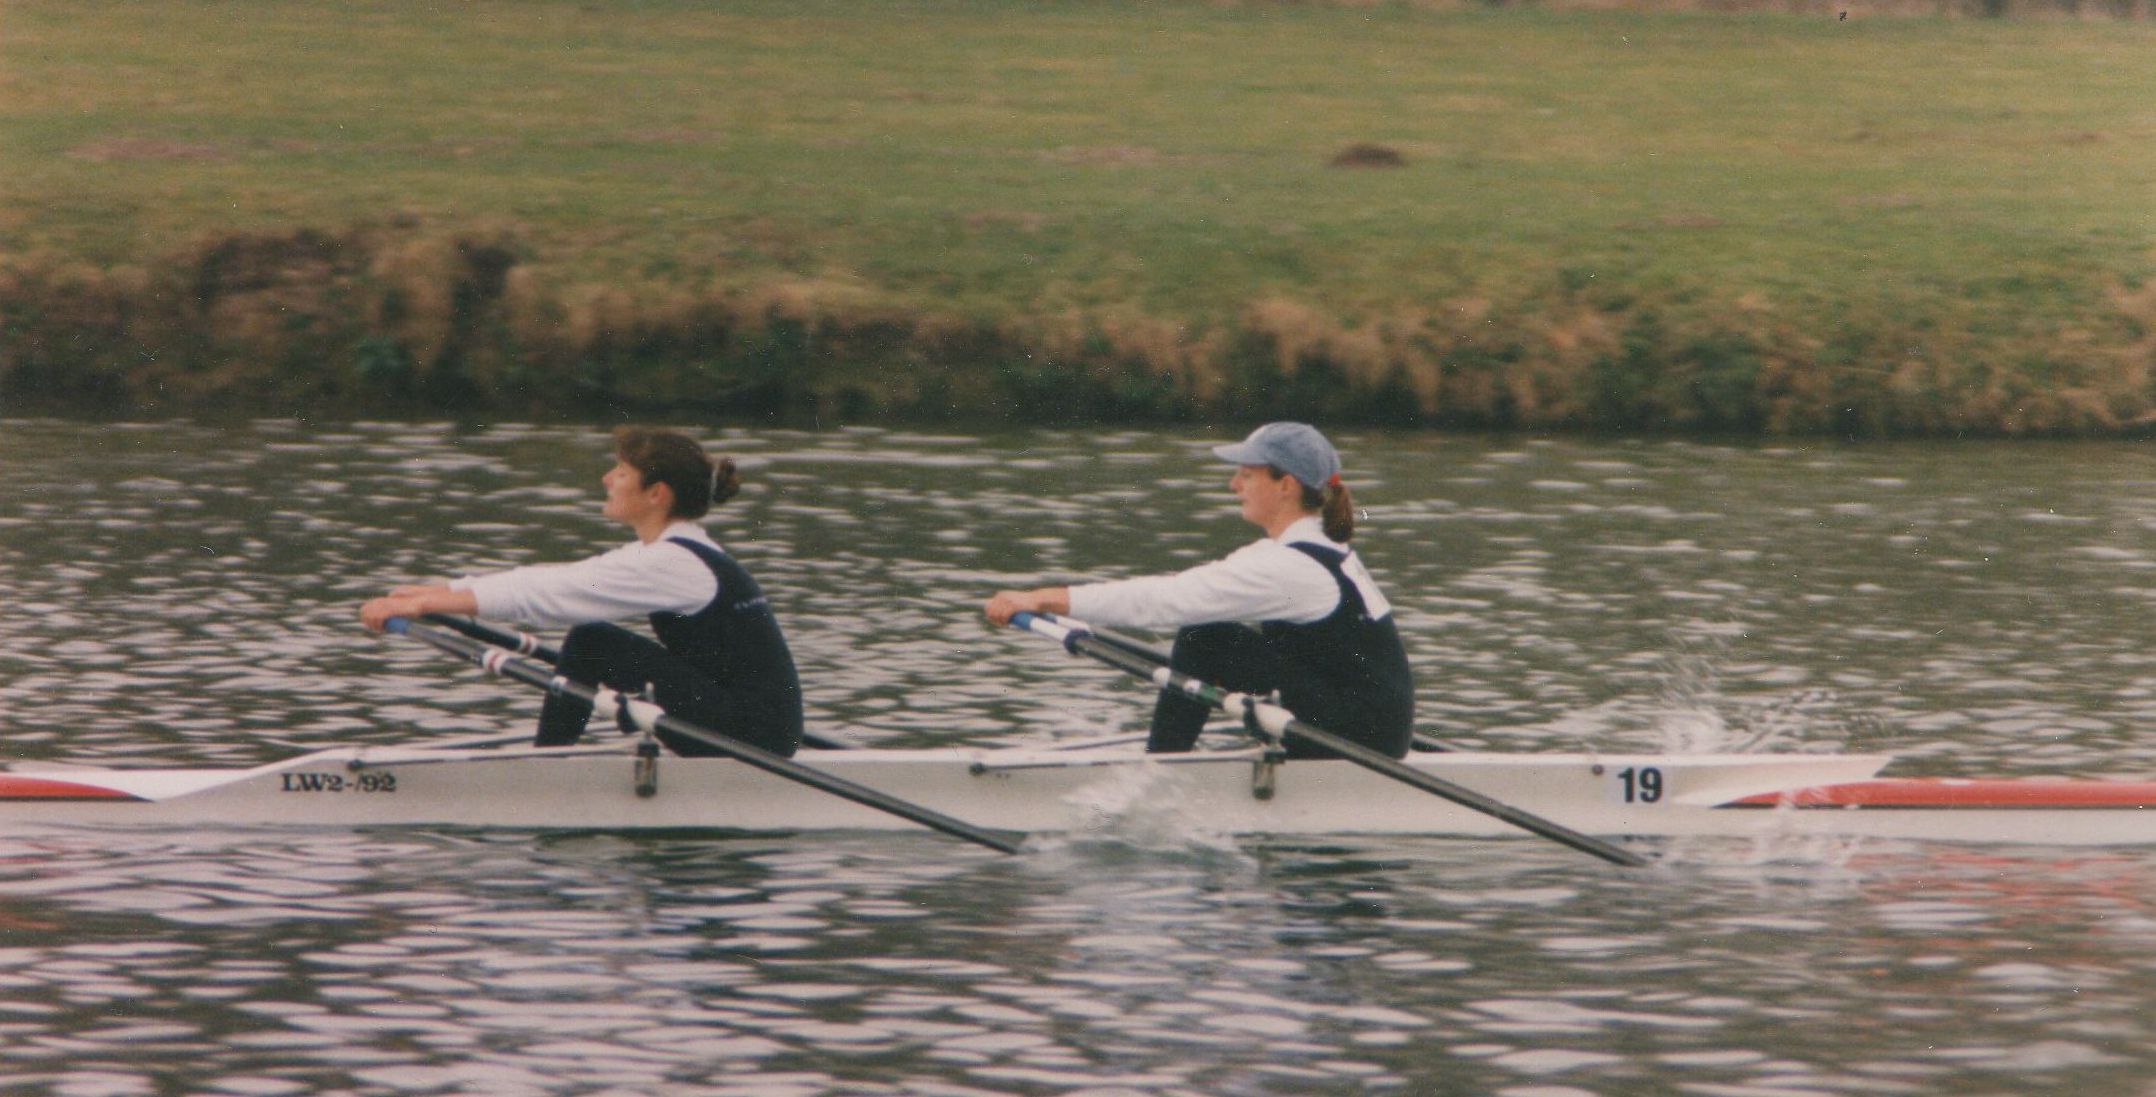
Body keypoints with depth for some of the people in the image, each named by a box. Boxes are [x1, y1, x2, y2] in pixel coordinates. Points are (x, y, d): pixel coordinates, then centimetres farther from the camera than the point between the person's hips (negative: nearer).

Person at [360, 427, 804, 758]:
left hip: (751, 733, -10)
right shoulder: (669, 555, 12)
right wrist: (435, 593, 8)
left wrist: (423, 604, -20)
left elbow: (550, 593, -20)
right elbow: (558, 582, 12)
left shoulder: (674, 564, -17)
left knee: (591, 642, -12)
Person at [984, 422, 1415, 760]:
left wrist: (1046, 600, -22)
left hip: (1362, 734, -10)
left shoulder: (1289, 567, -19)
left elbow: (1166, 599, -22)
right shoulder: (1317, 549, 12)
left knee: (1203, 639, -13)